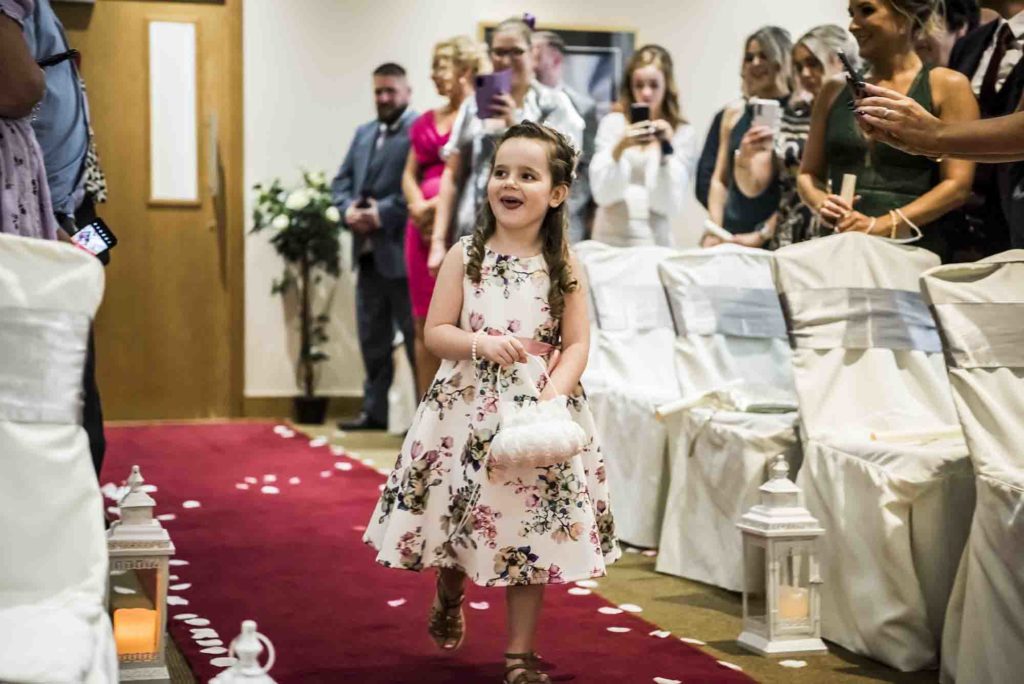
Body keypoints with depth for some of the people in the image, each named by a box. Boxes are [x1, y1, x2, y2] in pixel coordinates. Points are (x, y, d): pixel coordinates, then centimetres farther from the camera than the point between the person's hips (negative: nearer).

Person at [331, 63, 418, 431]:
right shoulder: (364, 133, 18)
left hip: (401, 251, -8)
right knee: (372, 337, 13)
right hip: (368, 252, 8)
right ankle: (375, 410, 22)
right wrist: (348, 210, -5)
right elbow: (341, 180, 15)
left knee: (416, 337, -1)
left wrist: (382, 214, -21)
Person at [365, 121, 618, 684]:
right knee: (460, 517, 9)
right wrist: (481, 343, -20)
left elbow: (577, 344, -3)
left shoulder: (564, 267, -1)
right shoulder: (465, 257, -1)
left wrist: (553, 393, -20)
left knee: (530, 538, 4)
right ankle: (449, 594, 43)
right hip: (467, 410, 0)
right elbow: (435, 333, -2)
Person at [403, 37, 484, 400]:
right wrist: (417, 206, -5)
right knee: (425, 327, 7)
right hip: (424, 227, 7)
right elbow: (410, 174, 15)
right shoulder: (426, 122, 17)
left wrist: (441, 204, -15)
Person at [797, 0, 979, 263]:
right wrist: (821, 204, -4)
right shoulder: (835, 91, 15)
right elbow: (808, 175, 19)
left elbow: (957, 185, -4)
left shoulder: (947, 86, 4)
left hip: (915, 250, -3)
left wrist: (881, 225, -13)